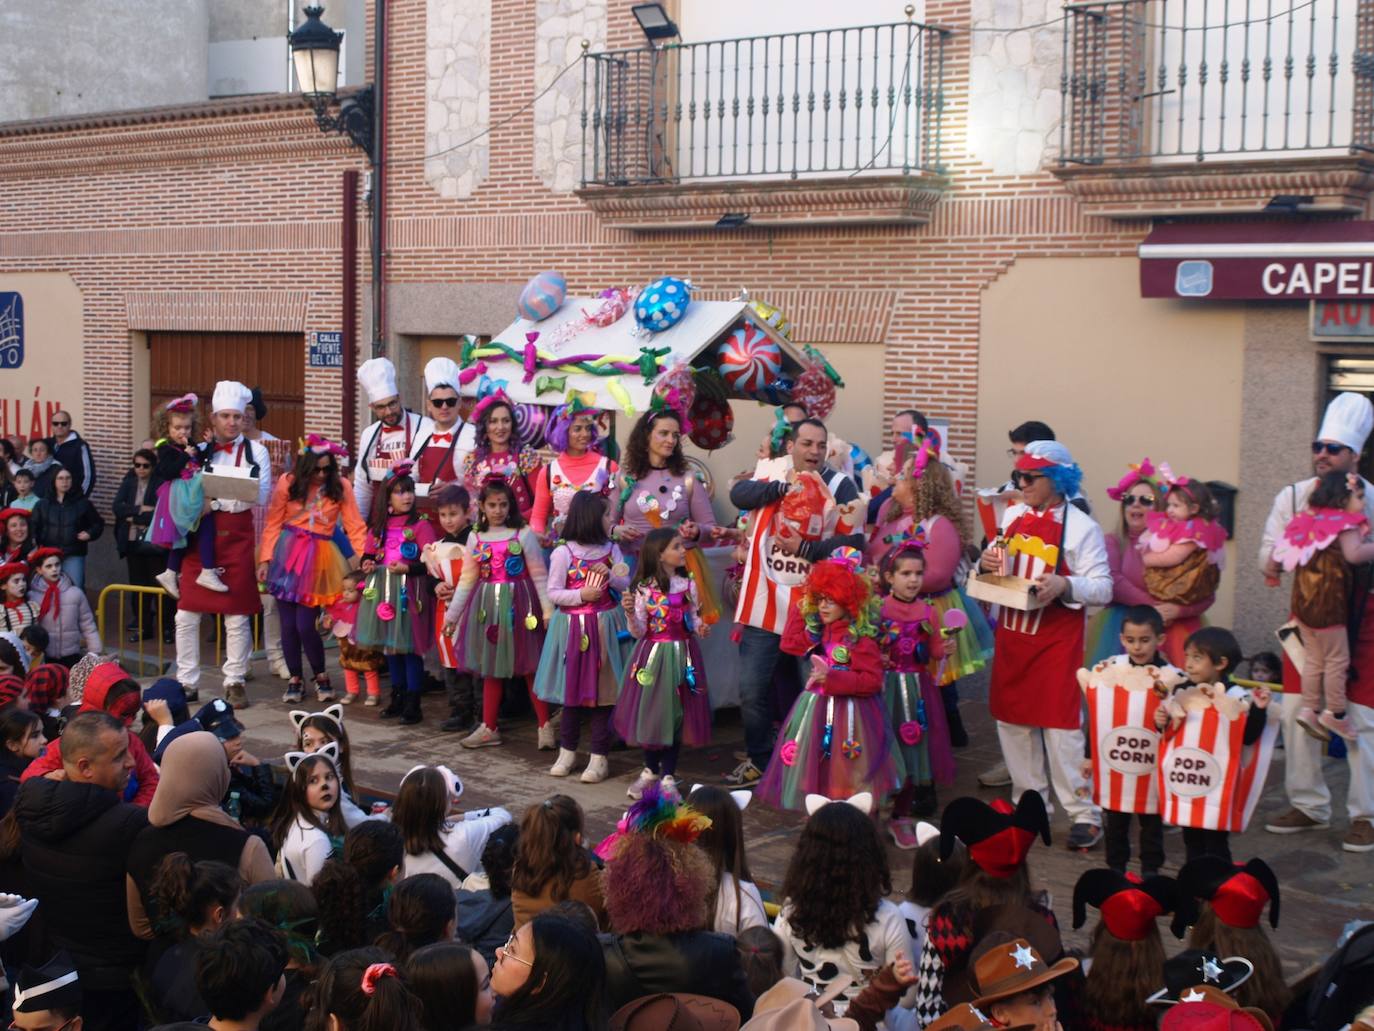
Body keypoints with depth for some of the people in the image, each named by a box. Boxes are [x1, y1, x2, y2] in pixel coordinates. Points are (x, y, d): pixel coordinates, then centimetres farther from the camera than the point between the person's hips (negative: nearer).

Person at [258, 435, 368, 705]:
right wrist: (265, 559, -5)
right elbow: (273, 524, 0)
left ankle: (321, 676, 17)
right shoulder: (288, 483, -2)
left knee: (306, 624, -6)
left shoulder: (341, 486, -3)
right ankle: (294, 679, 22)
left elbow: (355, 526, -6)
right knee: (288, 623, 4)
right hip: (287, 553, 1)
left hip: (318, 557, -1)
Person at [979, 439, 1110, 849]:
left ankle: (1084, 813, 4)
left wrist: (1065, 586, -28)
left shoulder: (1081, 528, -10)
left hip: (1057, 641, -6)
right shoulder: (1012, 516, 7)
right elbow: (995, 567, 19)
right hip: (1011, 633, 6)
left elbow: (1103, 587, -12)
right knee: (1012, 719, 12)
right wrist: (986, 562, -4)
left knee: (1061, 725, -6)